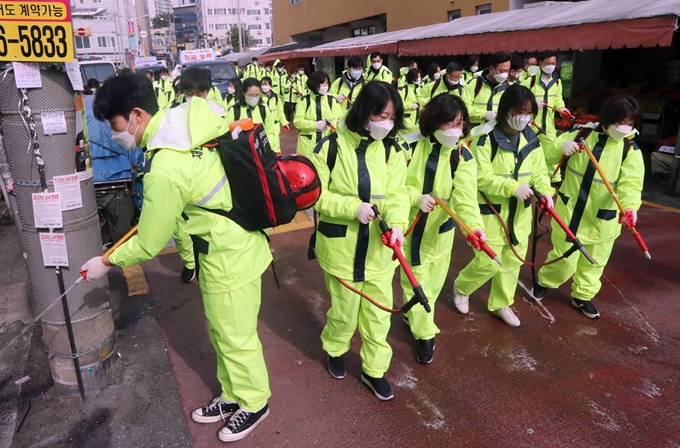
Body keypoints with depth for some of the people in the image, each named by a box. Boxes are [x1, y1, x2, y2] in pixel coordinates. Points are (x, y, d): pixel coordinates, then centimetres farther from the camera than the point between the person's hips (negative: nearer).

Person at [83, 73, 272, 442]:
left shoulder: (166, 170, -28)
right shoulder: (189, 117, -5)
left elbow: (149, 242, -17)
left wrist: (106, 262, 3)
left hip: (229, 255, -9)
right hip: (232, 241, 9)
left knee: (235, 337, 12)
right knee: (221, 331, 23)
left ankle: (254, 403, 36)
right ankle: (232, 395, 42)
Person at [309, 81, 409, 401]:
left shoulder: (392, 151, 0)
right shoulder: (331, 146, -10)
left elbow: (397, 194, -8)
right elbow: (316, 194, -9)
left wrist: (396, 224, -28)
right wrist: (353, 206, -22)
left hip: (378, 248, 3)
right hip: (342, 246, -3)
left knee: (378, 312, 13)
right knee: (345, 311, 12)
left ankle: (374, 369, 34)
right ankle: (334, 349, 45)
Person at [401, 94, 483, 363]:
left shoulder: (464, 158, -11)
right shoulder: (414, 146, -10)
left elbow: (466, 197, -24)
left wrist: (474, 225, -43)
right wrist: (415, 197, -26)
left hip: (440, 229, 1)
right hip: (409, 226, -1)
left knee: (432, 283, 16)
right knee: (415, 282, 6)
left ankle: (414, 315, 45)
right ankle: (425, 333, 26)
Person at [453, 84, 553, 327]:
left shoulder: (531, 140, 3)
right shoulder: (486, 138, -16)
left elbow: (539, 172, 6)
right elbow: (482, 178, -20)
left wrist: (545, 191, -15)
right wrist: (513, 187, -31)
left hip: (520, 212, 6)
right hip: (491, 211, -6)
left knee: (513, 260, 14)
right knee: (488, 262, -2)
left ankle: (500, 304, 34)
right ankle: (461, 287, 29)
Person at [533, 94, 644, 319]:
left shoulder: (631, 151, -5)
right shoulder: (582, 135, -4)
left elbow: (631, 183, -19)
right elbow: (546, 155, -1)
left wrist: (630, 207, -39)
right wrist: (561, 145, -23)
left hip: (603, 219, 2)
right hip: (570, 211, -1)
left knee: (594, 262, 15)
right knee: (565, 258, 4)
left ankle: (582, 296, 37)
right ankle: (545, 282, 33)